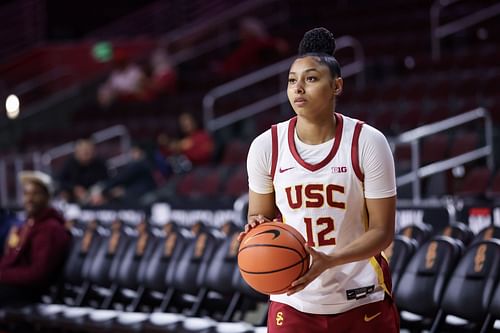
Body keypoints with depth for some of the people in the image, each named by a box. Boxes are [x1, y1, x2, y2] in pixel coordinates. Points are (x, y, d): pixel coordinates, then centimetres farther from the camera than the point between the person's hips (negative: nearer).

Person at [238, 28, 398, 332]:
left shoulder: (368, 142, -11)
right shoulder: (266, 146, -5)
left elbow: (382, 230, -9)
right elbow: (261, 215, 8)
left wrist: (328, 261, -24)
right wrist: (257, 228, -16)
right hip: (293, 303, 2)